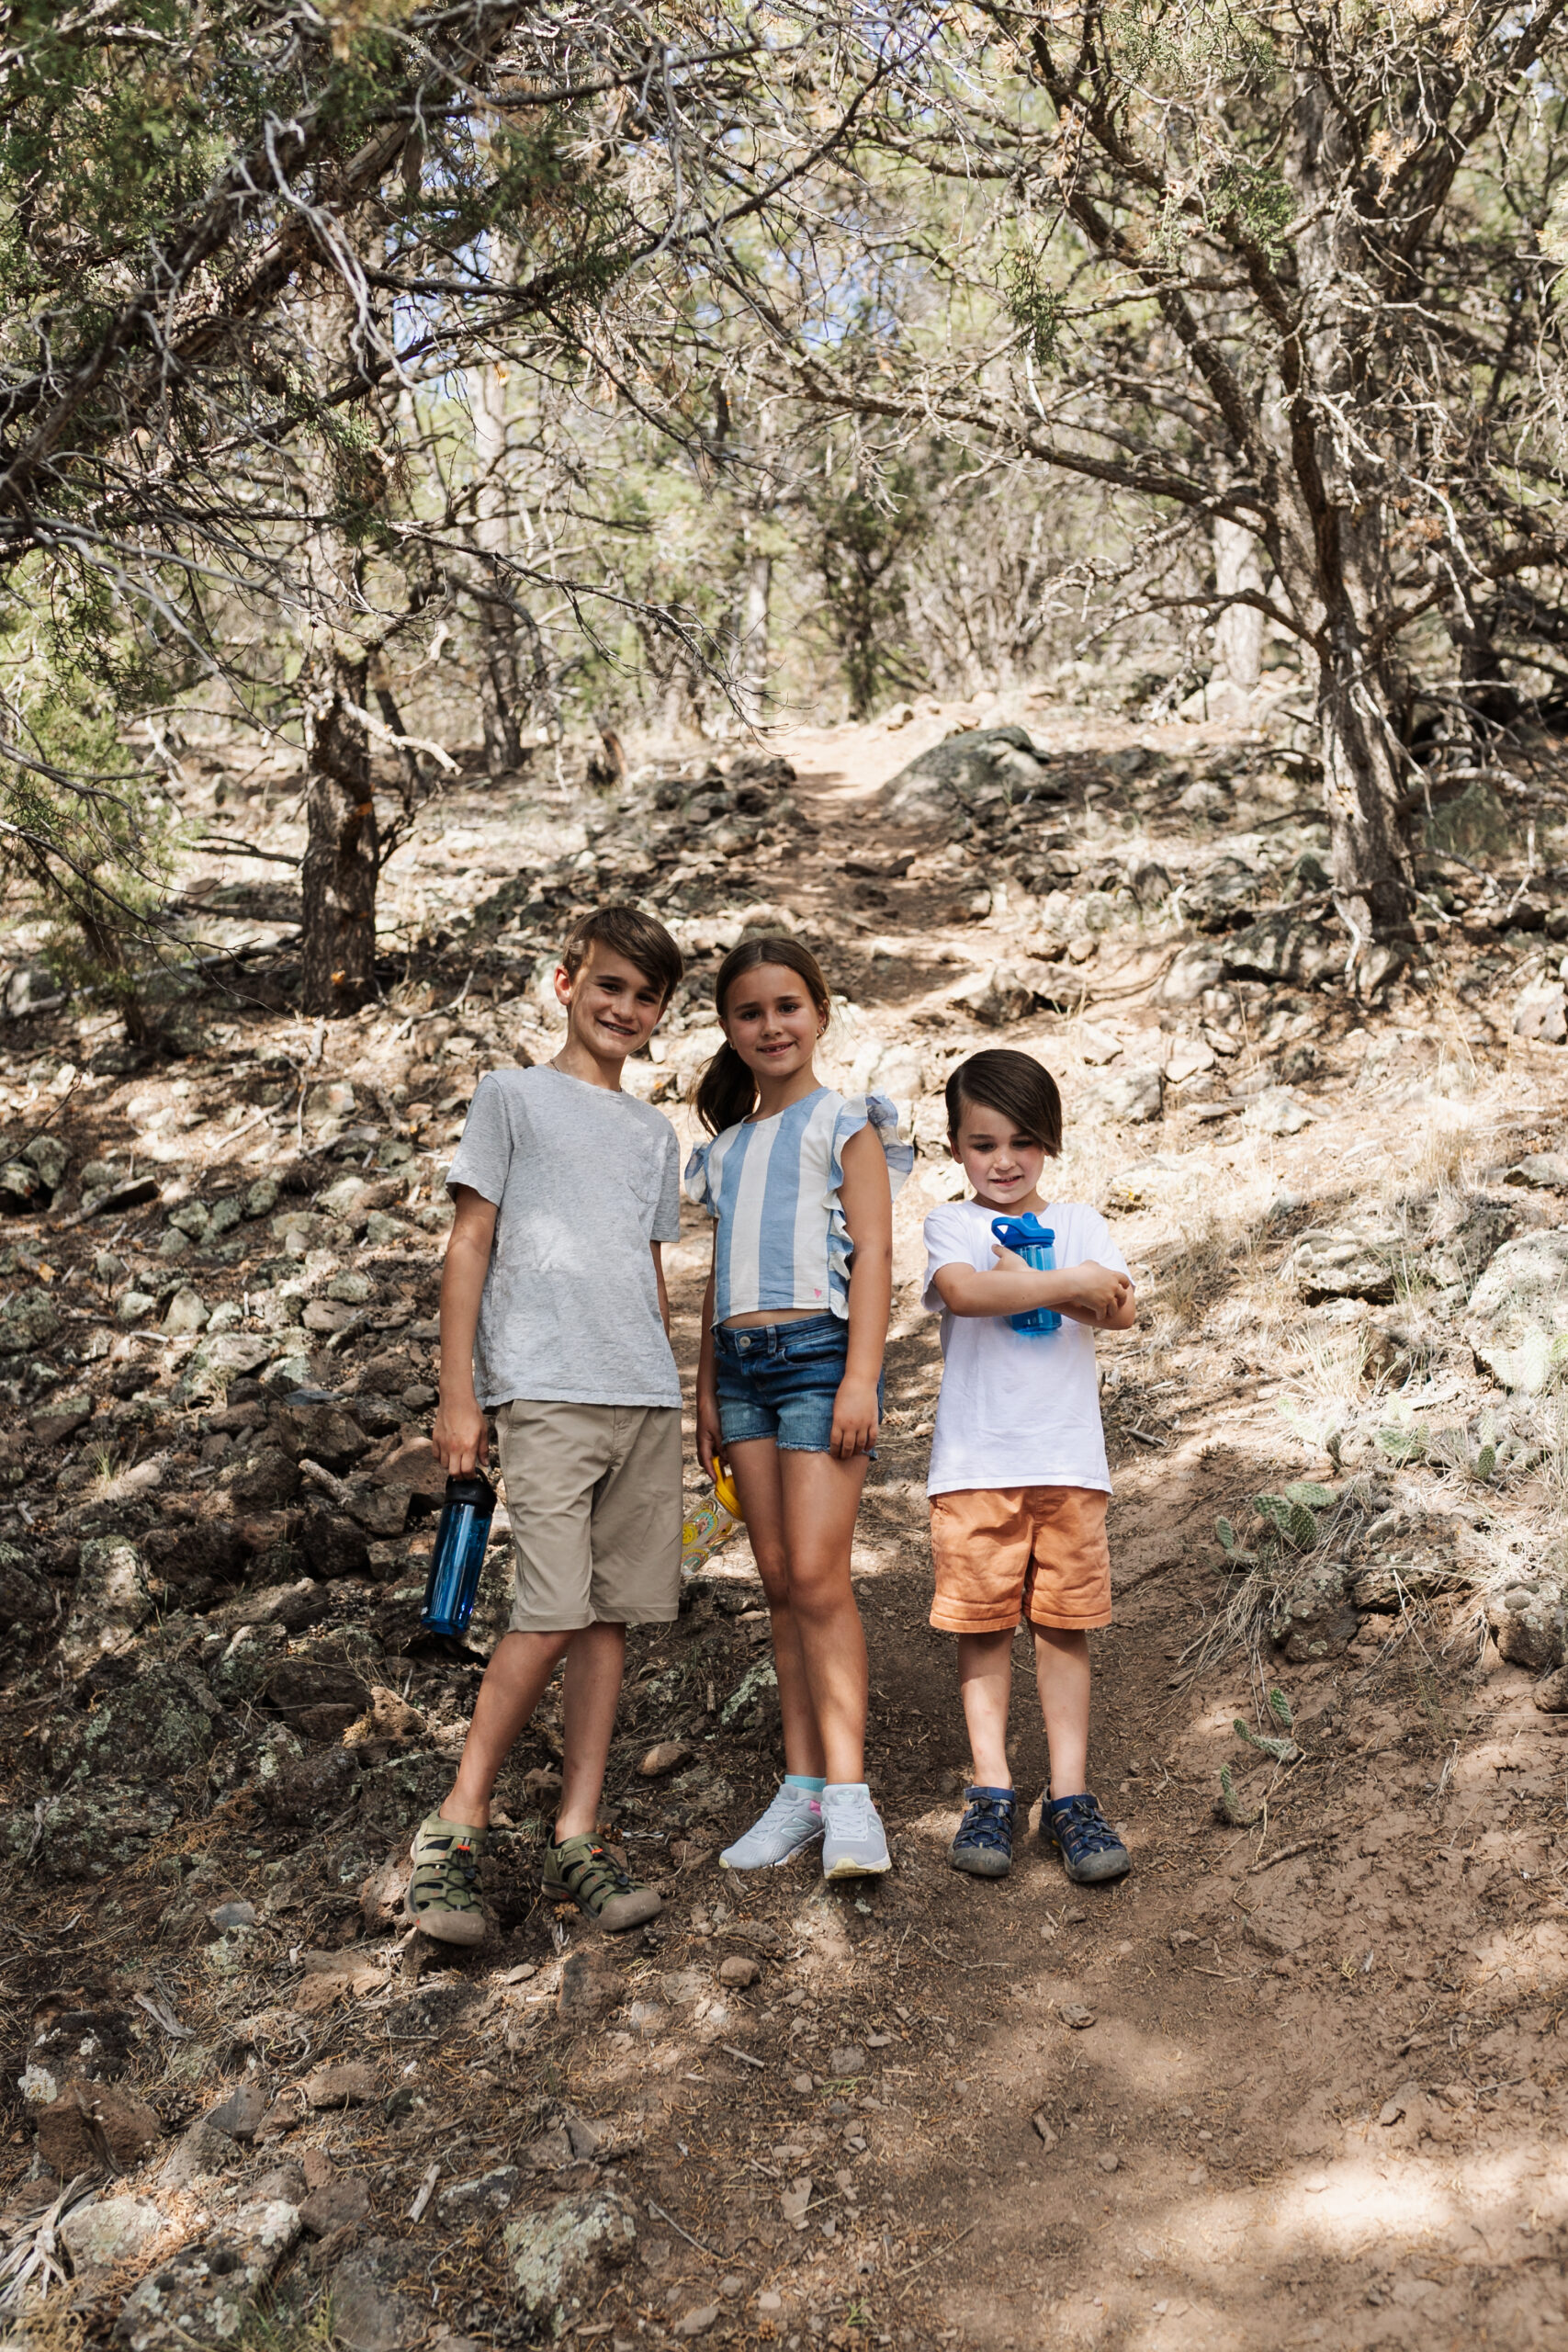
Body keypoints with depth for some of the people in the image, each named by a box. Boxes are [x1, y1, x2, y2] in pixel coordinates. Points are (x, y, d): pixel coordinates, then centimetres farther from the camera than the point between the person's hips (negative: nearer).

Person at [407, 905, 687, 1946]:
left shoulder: (656, 1132, 21)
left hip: (645, 1398, 5)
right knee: (554, 1614, -14)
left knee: (613, 1616, 3)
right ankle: (459, 1823, 2)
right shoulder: (512, 1096, 7)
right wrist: (458, 1392, -5)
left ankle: (578, 1839, 10)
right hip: (543, 1390, -5)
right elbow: (470, 1245, 2)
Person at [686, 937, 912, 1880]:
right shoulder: (726, 1147, 20)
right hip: (742, 1360, 6)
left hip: (819, 1349, -6)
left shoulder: (845, 1123, 2)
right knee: (782, 1583, 6)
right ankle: (803, 1786, 12)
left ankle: (848, 1793, -8)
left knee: (818, 1577, -13)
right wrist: (707, 1390, 17)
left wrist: (861, 1379, -15)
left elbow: (873, 1254, -6)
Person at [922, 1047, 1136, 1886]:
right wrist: (1069, 1283, -17)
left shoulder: (1078, 1223, 11)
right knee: (983, 1626, 3)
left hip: (1068, 1459, 2)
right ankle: (991, 1792, 13)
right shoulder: (952, 1223, 3)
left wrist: (1023, 1279, -13)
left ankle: (1069, 1797, 12)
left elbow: (1121, 1310, -6)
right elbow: (963, 1290, -20)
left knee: (1065, 1626, 5)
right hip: (975, 1462, -2)